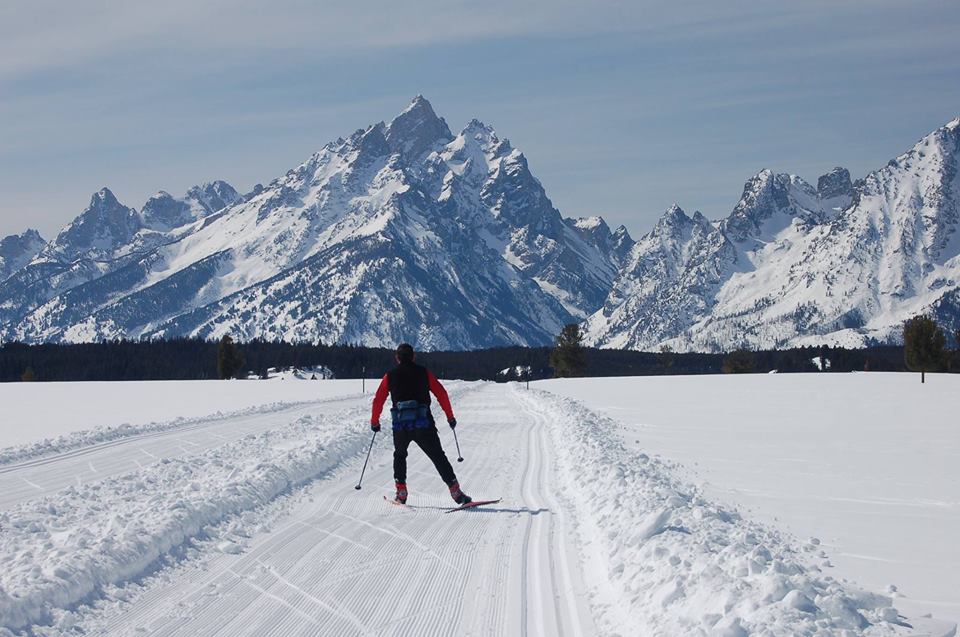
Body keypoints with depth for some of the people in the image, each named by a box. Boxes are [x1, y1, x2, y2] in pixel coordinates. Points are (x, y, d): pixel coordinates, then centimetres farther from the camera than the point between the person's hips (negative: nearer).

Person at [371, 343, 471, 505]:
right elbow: (441, 394, 6)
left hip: (400, 426, 1)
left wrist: (374, 422, 25)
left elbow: (378, 400, 12)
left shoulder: (390, 376, 9)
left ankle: (401, 492, 16)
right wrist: (450, 416, 15)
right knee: (438, 457, 5)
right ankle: (456, 492, -4)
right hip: (423, 424, -1)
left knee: (400, 456, 26)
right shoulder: (423, 373, 7)